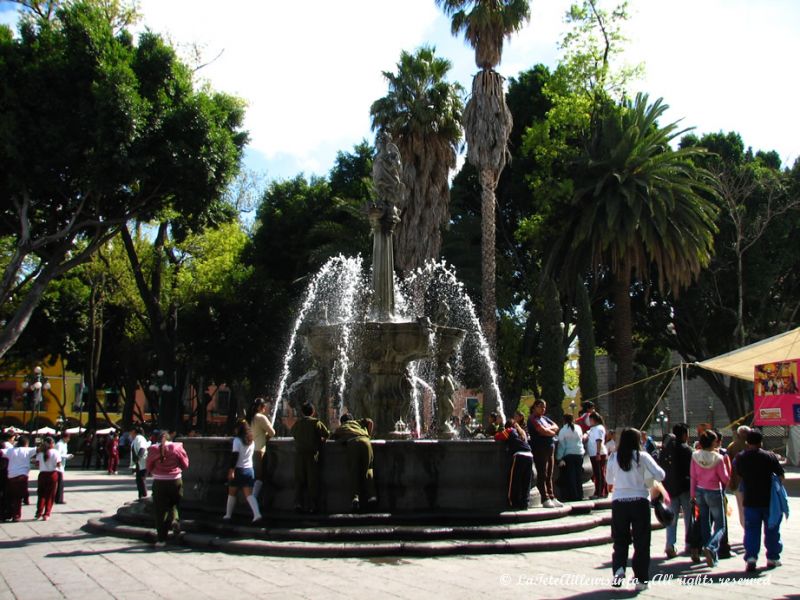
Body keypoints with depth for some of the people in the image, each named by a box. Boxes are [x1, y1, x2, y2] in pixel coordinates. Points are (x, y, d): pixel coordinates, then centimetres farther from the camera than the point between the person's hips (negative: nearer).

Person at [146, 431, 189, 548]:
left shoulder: (153, 450, -4)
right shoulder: (176, 448, -4)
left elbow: (148, 468, 2)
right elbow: (185, 465, 2)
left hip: (159, 482, -1)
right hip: (176, 481, 1)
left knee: (160, 511, 6)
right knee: (174, 505, 21)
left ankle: (161, 539, 8)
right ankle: (175, 520, -9)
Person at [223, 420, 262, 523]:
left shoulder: (237, 440, -8)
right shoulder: (252, 441, 10)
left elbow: (235, 455, -15)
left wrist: (231, 470, -17)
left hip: (238, 469, -4)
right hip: (249, 469, 5)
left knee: (232, 494, 12)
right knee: (249, 494, 0)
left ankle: (228, 515, 20)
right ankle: (257, 514, -17)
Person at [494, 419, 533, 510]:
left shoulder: (510, 431, 10)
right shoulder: (522, 432, 26)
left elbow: (497, 437, 7)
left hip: (519, 456, -5)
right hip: (529, 456, 5)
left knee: (515, 481, 3)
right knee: (526, 483, 9)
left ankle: (515, 503, 5)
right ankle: (524, 504, 9)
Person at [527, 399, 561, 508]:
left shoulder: (544, 418, 20)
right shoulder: (533, 419, -7)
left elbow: (556, 427, 13)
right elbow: (542, 431, -17)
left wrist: (548, 429, -7)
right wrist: (552, 432, 1)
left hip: (550, 448, 8)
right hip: (540, 449, -8)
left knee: (549, 475, 10)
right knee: (542, 474, -7)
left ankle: (551, 497, 14)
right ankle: (545, 499, -6)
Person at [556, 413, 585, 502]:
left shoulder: (562, 430, -6)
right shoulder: (578, 428, 6)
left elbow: (561, 445, -8)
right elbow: (581, 439, 14)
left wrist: (560, 459, -10)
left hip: (568, 455, -4)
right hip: (579, 454, 4)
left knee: (569, 478, 0)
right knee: (578, 477, 11)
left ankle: (572, 497, -2)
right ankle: (579, 496, 15)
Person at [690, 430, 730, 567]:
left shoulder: (695, 456, -6)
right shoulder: (718, 458, -17)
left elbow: (692, 477, -1)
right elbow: (725, 478, -9)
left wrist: (693, 494, 8)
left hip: (700, 491, 4)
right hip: (714, 493, -4)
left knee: (705, 524, 15)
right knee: (720, 526, 5)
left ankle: (712, 555, 20)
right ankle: (711, 548, -22)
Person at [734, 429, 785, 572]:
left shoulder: (740, 458, -4)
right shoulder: (769, 457, -11)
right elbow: (781, 475, -4)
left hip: (750, 501, 1)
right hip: (769, 500, -1)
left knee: (751, 530, 6)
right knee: (771, 530, 14)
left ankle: (751, 558, -7)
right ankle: (772, 558, 22)